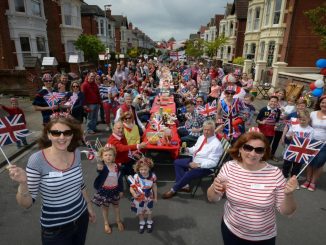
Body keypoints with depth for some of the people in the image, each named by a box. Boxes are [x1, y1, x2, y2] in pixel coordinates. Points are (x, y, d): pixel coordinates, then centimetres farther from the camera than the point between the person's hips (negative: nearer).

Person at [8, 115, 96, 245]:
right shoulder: (37, 160, -22)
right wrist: (23, 183, -33)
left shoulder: (76, 153, -8)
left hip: (81, 217, 5)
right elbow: (27, 203, -16)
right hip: (55, 229, -4)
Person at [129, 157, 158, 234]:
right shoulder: (136, 177, -30)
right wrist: (134, 194, -46)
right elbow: (131, 187, -25)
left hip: (148, 198, 1)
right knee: (140, 212, 23)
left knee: (148, 212, 25)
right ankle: (142, 224, 52)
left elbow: (154, 186, -5)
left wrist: (155, 197, 5)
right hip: (139, 198, -1)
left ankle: (149, 223, 54)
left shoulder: (152, 176, -21)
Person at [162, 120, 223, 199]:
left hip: (205, 167, -9)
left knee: (188, 174, -27)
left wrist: (198, 165, -32)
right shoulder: (201, 137, 4)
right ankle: (184, 185, -2)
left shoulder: (216, 144, -21)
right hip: (194, 160, 9)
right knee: (177, 162, 4)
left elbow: (212, 162, -24)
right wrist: (188, 149, -5)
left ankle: (173, 190, -1)